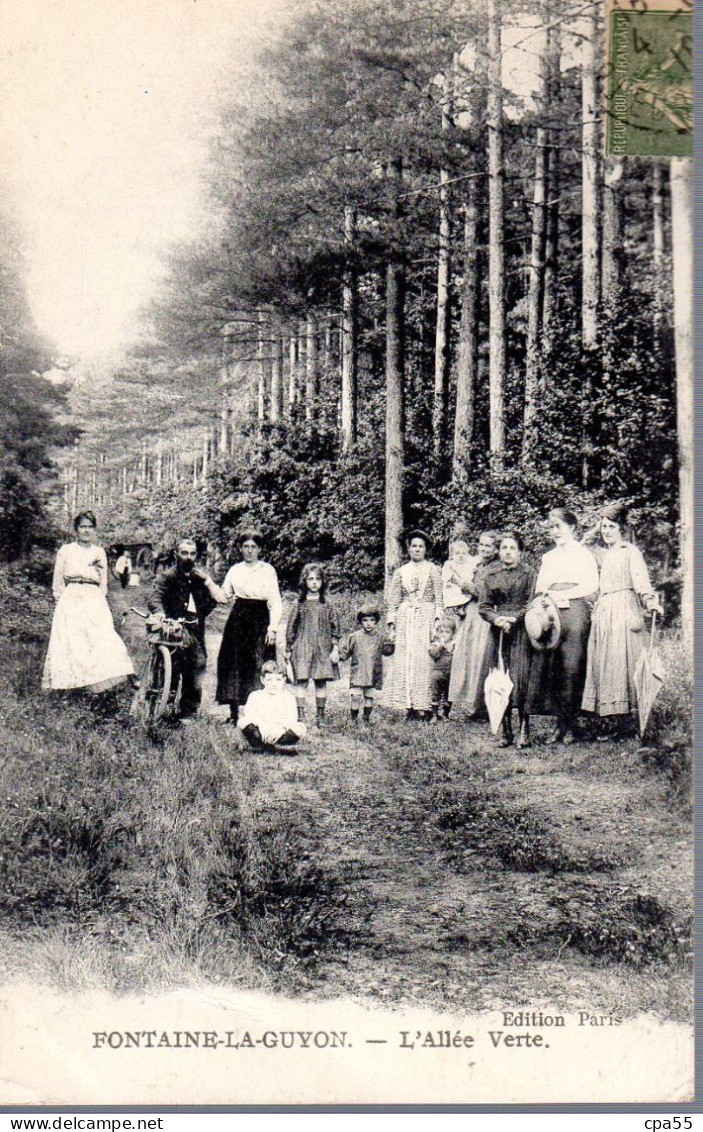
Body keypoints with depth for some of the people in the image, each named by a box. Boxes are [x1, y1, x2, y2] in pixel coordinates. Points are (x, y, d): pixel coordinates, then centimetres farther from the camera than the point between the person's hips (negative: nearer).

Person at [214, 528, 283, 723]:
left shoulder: (268, 570, 2)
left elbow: (276, 602, -1)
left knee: (257, 667, -9)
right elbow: (223, 596, 16)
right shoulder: (235, 570, 14)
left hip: (259, 620, -4)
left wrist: (272, 627, -10)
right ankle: (234, 713, 8)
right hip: (237, 619, 4)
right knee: (233, 665, 1)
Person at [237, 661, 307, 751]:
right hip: (260, 731, -1)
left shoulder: (288, 697, 4)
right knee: (242, 722, -25)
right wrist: (261, 724, -30)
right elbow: (249, 715, -11)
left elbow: (292, 719, -10)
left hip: (279, 732, 1)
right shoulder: (255, 696, 4)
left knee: (300, 729, -27)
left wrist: (280, 728, -30)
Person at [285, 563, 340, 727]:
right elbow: (291, 627, 7)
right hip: (302, 646, -1)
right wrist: (288, 649, 6)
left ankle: (320, 716, 10)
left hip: (323, 648, 1)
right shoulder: (299, 604, 5)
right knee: (301, 681, -7)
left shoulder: (327, 605, 7)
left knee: (321, 682, 2)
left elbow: (335, 627, 6)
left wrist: (335, 649, -1)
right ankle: (300, 715, -6)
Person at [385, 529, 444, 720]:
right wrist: (392, 621, 5)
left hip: (426, 618, -2)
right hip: (405, 619, 3)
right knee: (405, 660, -5)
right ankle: (410, 706, -4)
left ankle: (425, 706, -10)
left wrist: (438, 618, -7)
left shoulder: (432, 570, 8)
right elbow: (394, 600, 14)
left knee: (425, 660, -10)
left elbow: (438, 597, 4)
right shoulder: (401, 572, 15)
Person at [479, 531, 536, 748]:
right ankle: (506, 731, 6)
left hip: (521, 631, -3)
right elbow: (483, 606, 9)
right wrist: (497, 619, -9)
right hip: (498, 632, 3)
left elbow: (532, 604, -2)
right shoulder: (491, 576, 12)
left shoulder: (528, 573, 4)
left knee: (520, 678, -11)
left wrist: (513, 619, -13)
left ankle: (524, 730, -3)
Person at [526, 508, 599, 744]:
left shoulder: (584, 554, 6)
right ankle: (559, 723, 0)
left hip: (575, 611, -5)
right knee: (550, 666, -4)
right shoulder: (548, 557, 22)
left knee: (572, 666, -9)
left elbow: (591, 587, -4)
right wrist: (551, 597, -3)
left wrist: (562, 594, -8)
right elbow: (539, 589, 18)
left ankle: (570, 726, -5)